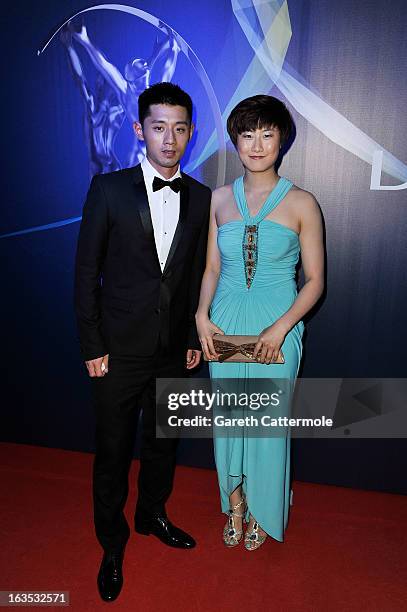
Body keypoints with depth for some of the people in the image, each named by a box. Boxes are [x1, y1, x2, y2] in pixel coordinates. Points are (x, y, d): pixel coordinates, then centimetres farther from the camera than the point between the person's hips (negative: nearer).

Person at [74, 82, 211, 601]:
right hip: (119, 349, -3)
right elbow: (86, 273, -6)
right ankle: (112, 545, 37)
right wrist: (92, 347, -8)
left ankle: (152, 515, 47)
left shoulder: (201, 198, 2)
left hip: (174, 351, 3)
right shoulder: (108, 189, -7)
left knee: (163, 443, 20)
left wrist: (194, 338, 7)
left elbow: (197, 276, 7)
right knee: (113, 452, 12)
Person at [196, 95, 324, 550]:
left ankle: (262, 512, 36)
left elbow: (314, 280, -3)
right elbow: (212, 267, 8)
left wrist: (280, 328, -16)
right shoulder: (219, 199, 4)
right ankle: (235, 506, 38)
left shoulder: (301, 203, -4)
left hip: (276, 327, -2)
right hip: (225, 324, 3)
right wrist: (202, 315, -7)